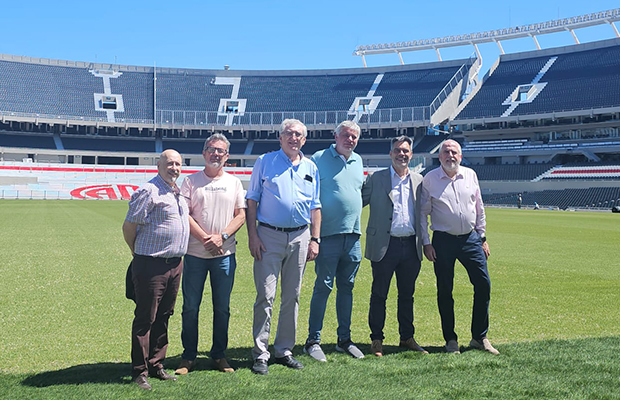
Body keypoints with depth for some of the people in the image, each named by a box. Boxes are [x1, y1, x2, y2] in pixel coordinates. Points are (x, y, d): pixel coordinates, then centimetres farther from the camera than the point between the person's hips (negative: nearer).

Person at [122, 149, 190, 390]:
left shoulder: (179, 193, 15)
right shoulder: (148, 192, -11)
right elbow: (129, 226, -9)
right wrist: (139, 254, 2)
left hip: (175, 264, 8)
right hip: (151, 265, -8)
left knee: (163, 317, 14)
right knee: (145, 318, -1)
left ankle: (156, 365, 24)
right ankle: (139, 371, 7)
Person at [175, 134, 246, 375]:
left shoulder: (234, 182, 10)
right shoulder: (191, 181, 4)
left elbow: (241, 215, 5)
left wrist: (222, 237, -10)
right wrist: (205, 238, -13)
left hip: (224, 254, 1)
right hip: (195, 253, -1)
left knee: (222, 307, 7)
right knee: (190, 307, 3)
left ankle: (219, 355, 18)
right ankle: (188, 357, 14)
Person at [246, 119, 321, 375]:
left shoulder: (311, 168, 13)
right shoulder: (265, 162, 3)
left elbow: (315, 207, 15)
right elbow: (251, 200, 1)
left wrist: (314, 240, 6)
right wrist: (252, 236, -7)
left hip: (300, 237, 4)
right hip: (269, 236, -3)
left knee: (292, 296, 9)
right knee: (265, 296, -6)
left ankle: (284, 350, 19)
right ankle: (260, 355, 1)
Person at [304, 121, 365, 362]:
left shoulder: (358, 161, 15)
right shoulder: (319, 159, -3)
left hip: (353, 236, 6)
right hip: (329, 235, -5)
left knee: (347, 288, 11)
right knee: (323, 287, -4)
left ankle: (344, 339, 20)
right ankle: (313, 341, 5)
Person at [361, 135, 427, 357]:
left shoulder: (418, 180, 12)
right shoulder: (375, 179, 1)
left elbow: (421, 213, 17)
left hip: (411, 246, 4)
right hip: (384, 245, -3)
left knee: (407, 295, 13)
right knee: (379, 295, 4)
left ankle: (407, 338, 25)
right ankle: (376, 340, 15)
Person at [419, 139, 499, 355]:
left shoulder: (470, 175, 7)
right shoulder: (430, 179, -2)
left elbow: (479, 208, 14)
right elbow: (423, 213, 1)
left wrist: (482, 238, 12)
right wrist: (426, 243, -4)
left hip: (470, 238, 3)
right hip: (443, 240, -3)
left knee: (483, 285, 0)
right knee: (445, 291, 2)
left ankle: (479, 337, 14)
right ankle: (450, 340, 15)